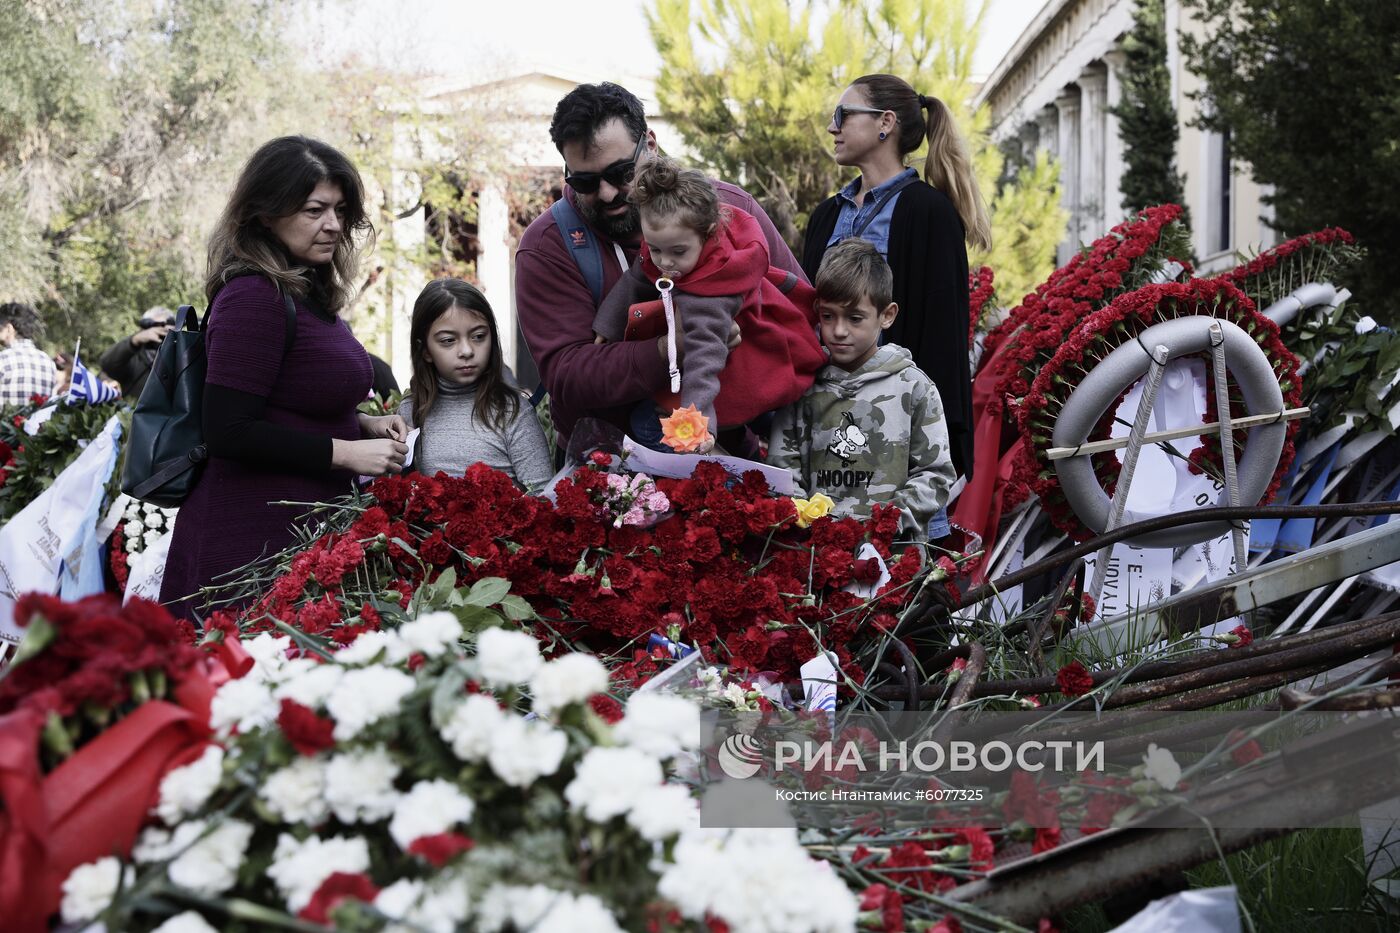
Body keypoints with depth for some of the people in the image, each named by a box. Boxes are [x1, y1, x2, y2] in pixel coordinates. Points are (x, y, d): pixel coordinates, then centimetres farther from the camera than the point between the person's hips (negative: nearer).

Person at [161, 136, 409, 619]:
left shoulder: (306, 292, 13)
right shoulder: (254, 297, -16)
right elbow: (228, 431, -20)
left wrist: (362, 425, 8)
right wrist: (345, 452, -17)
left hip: (305, 528, 10)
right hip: (257, 540, -10)